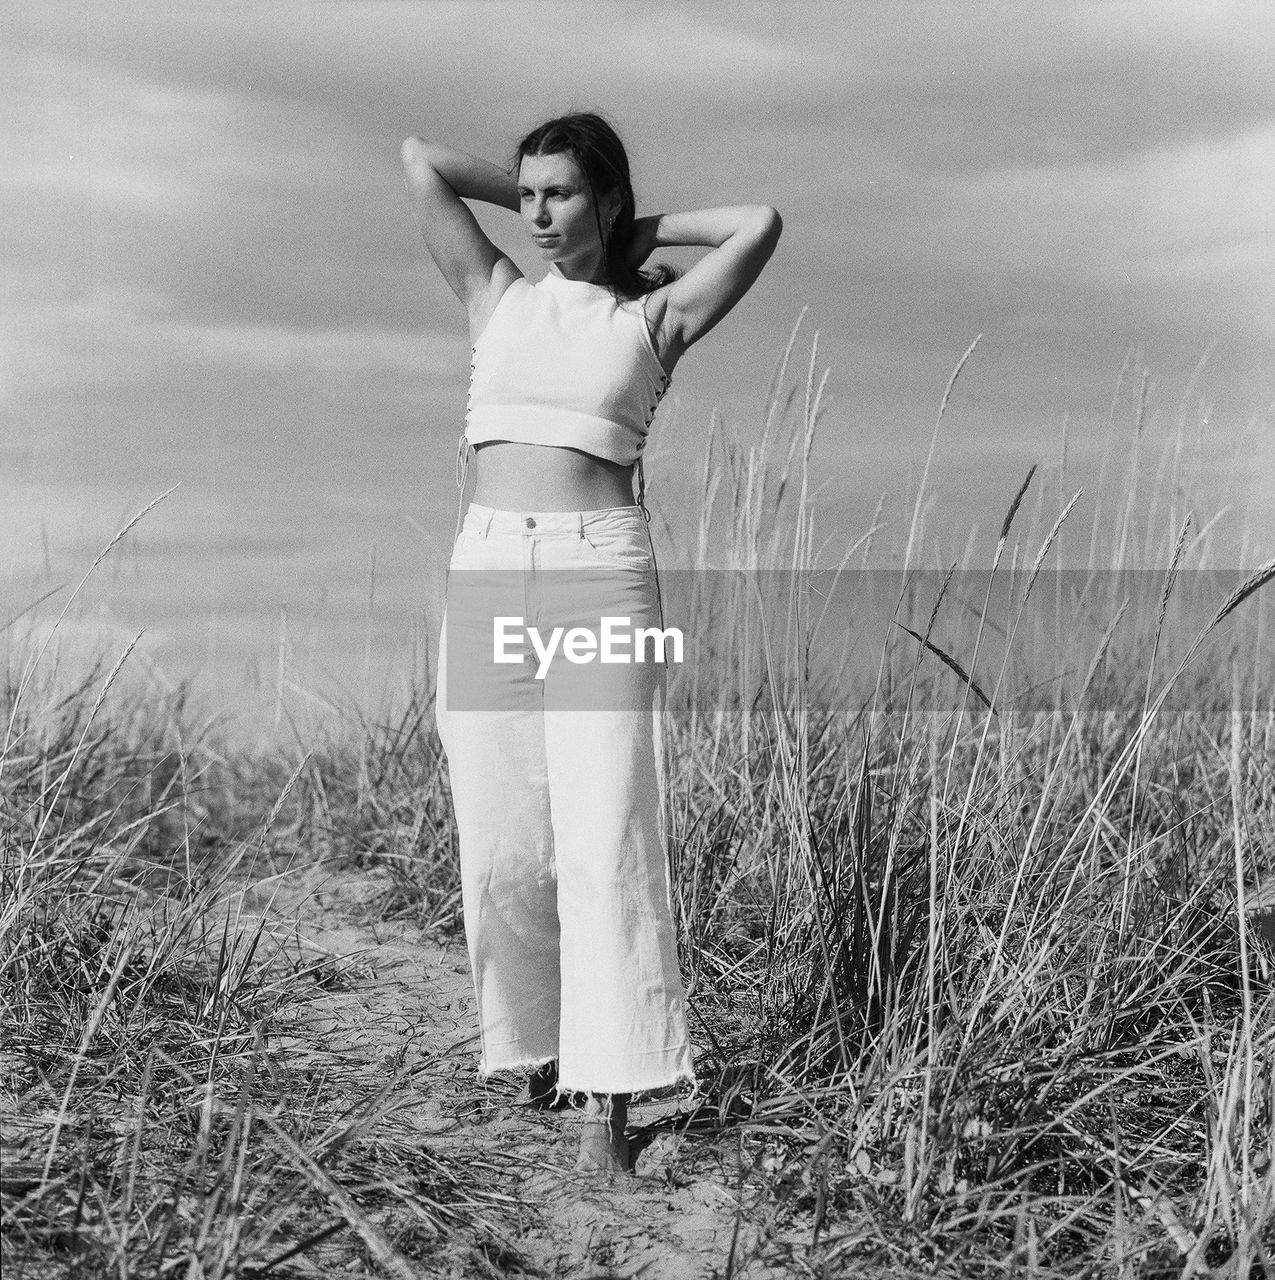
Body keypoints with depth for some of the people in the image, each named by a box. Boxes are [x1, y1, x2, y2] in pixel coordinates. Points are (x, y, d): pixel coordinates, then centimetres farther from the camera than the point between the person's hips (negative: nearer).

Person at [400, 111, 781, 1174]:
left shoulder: (654, 319, 8)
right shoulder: (497, 300, 15)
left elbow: (760, 227, -2)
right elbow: (421, 160, 14)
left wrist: (644, 232, 10)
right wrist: (530, 190, 20)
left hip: (602, 577, -3)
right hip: (487, 573, 3)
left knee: (604, 841, -9)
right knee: (502, 847, 4)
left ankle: (607, 1104, -8)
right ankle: (541, 1046, 23)